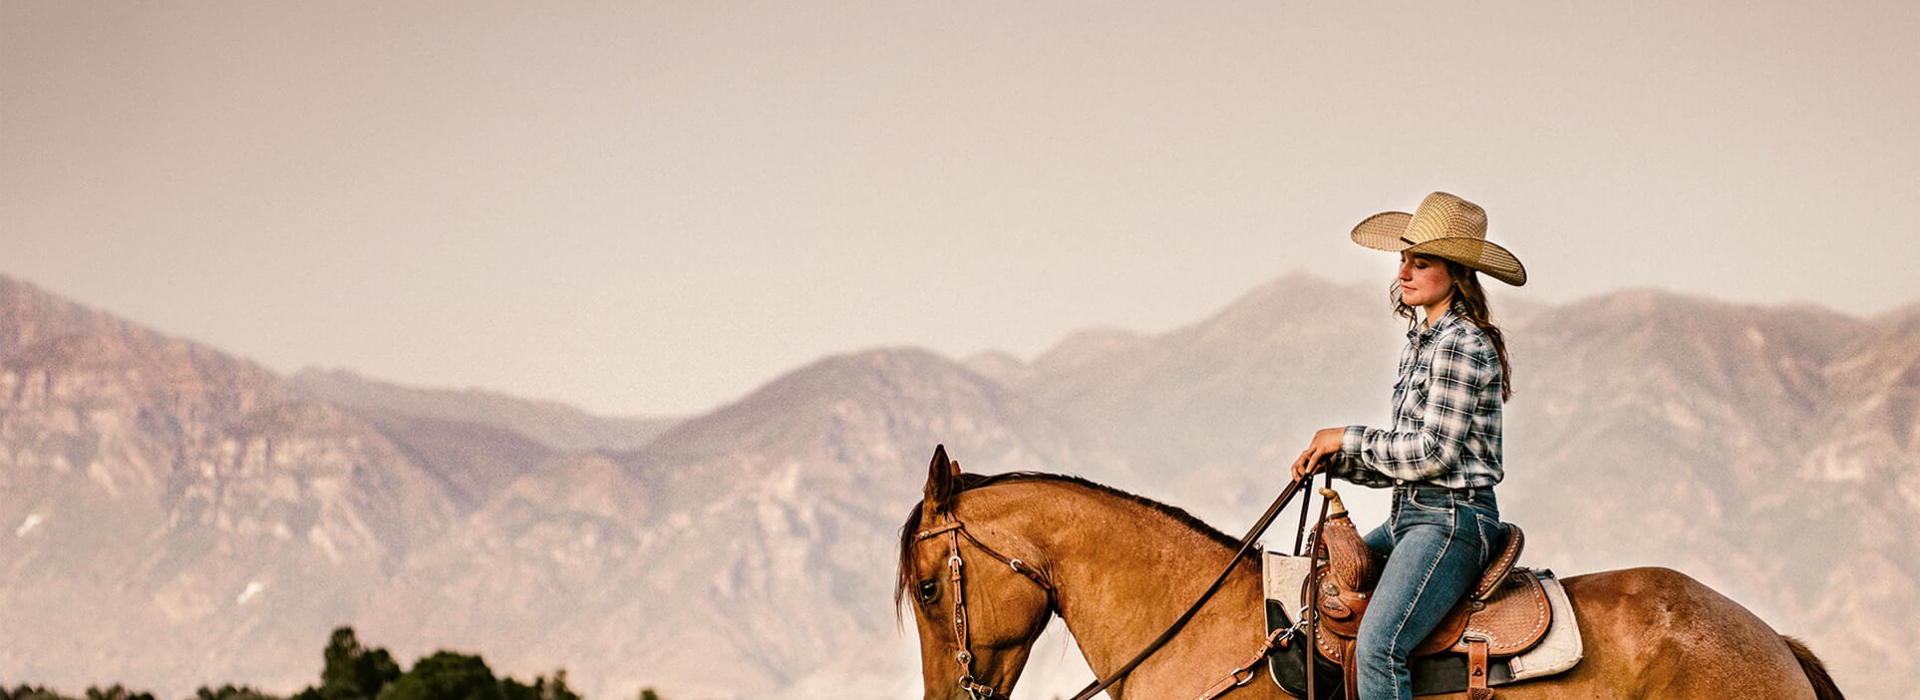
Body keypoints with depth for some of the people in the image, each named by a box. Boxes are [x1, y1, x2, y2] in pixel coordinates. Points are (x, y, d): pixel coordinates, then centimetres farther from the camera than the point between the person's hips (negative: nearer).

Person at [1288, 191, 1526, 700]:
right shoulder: (1421, 341, 16)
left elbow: (1433, 452, -18)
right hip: (1410, 515, 11)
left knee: (1379, 644, -27)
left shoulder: (1462, 344, -14)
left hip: (1454, 519, -11)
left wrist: (1348, 440, -7)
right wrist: (1332, 461, 4)